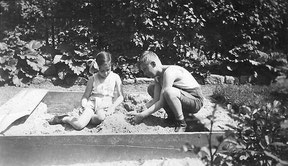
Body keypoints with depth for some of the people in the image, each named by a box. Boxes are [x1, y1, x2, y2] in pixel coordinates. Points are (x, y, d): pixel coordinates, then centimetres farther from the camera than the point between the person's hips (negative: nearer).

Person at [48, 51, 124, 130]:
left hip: (105, 107, 0)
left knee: (100, 116, -40)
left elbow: (120, 96, 7)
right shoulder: (93, 78, 5)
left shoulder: (115, 78, 4)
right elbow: (85, 96, 7)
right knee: (79, 125, -25)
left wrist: (112, 107, -9)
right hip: (91, 103, 0)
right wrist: (84, 106, -13)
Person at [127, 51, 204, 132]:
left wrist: (142, 115, -23)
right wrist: (139, 112, -12)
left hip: (196, 101, -9)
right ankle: (172, 117, 10)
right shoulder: (158, 76, 3)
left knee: (168, 92, -37)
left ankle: (181, 123, -15)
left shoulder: (169, 72, -25)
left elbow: (162, 102, -26)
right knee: (151, 88, 7)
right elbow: (156, 100, -1)